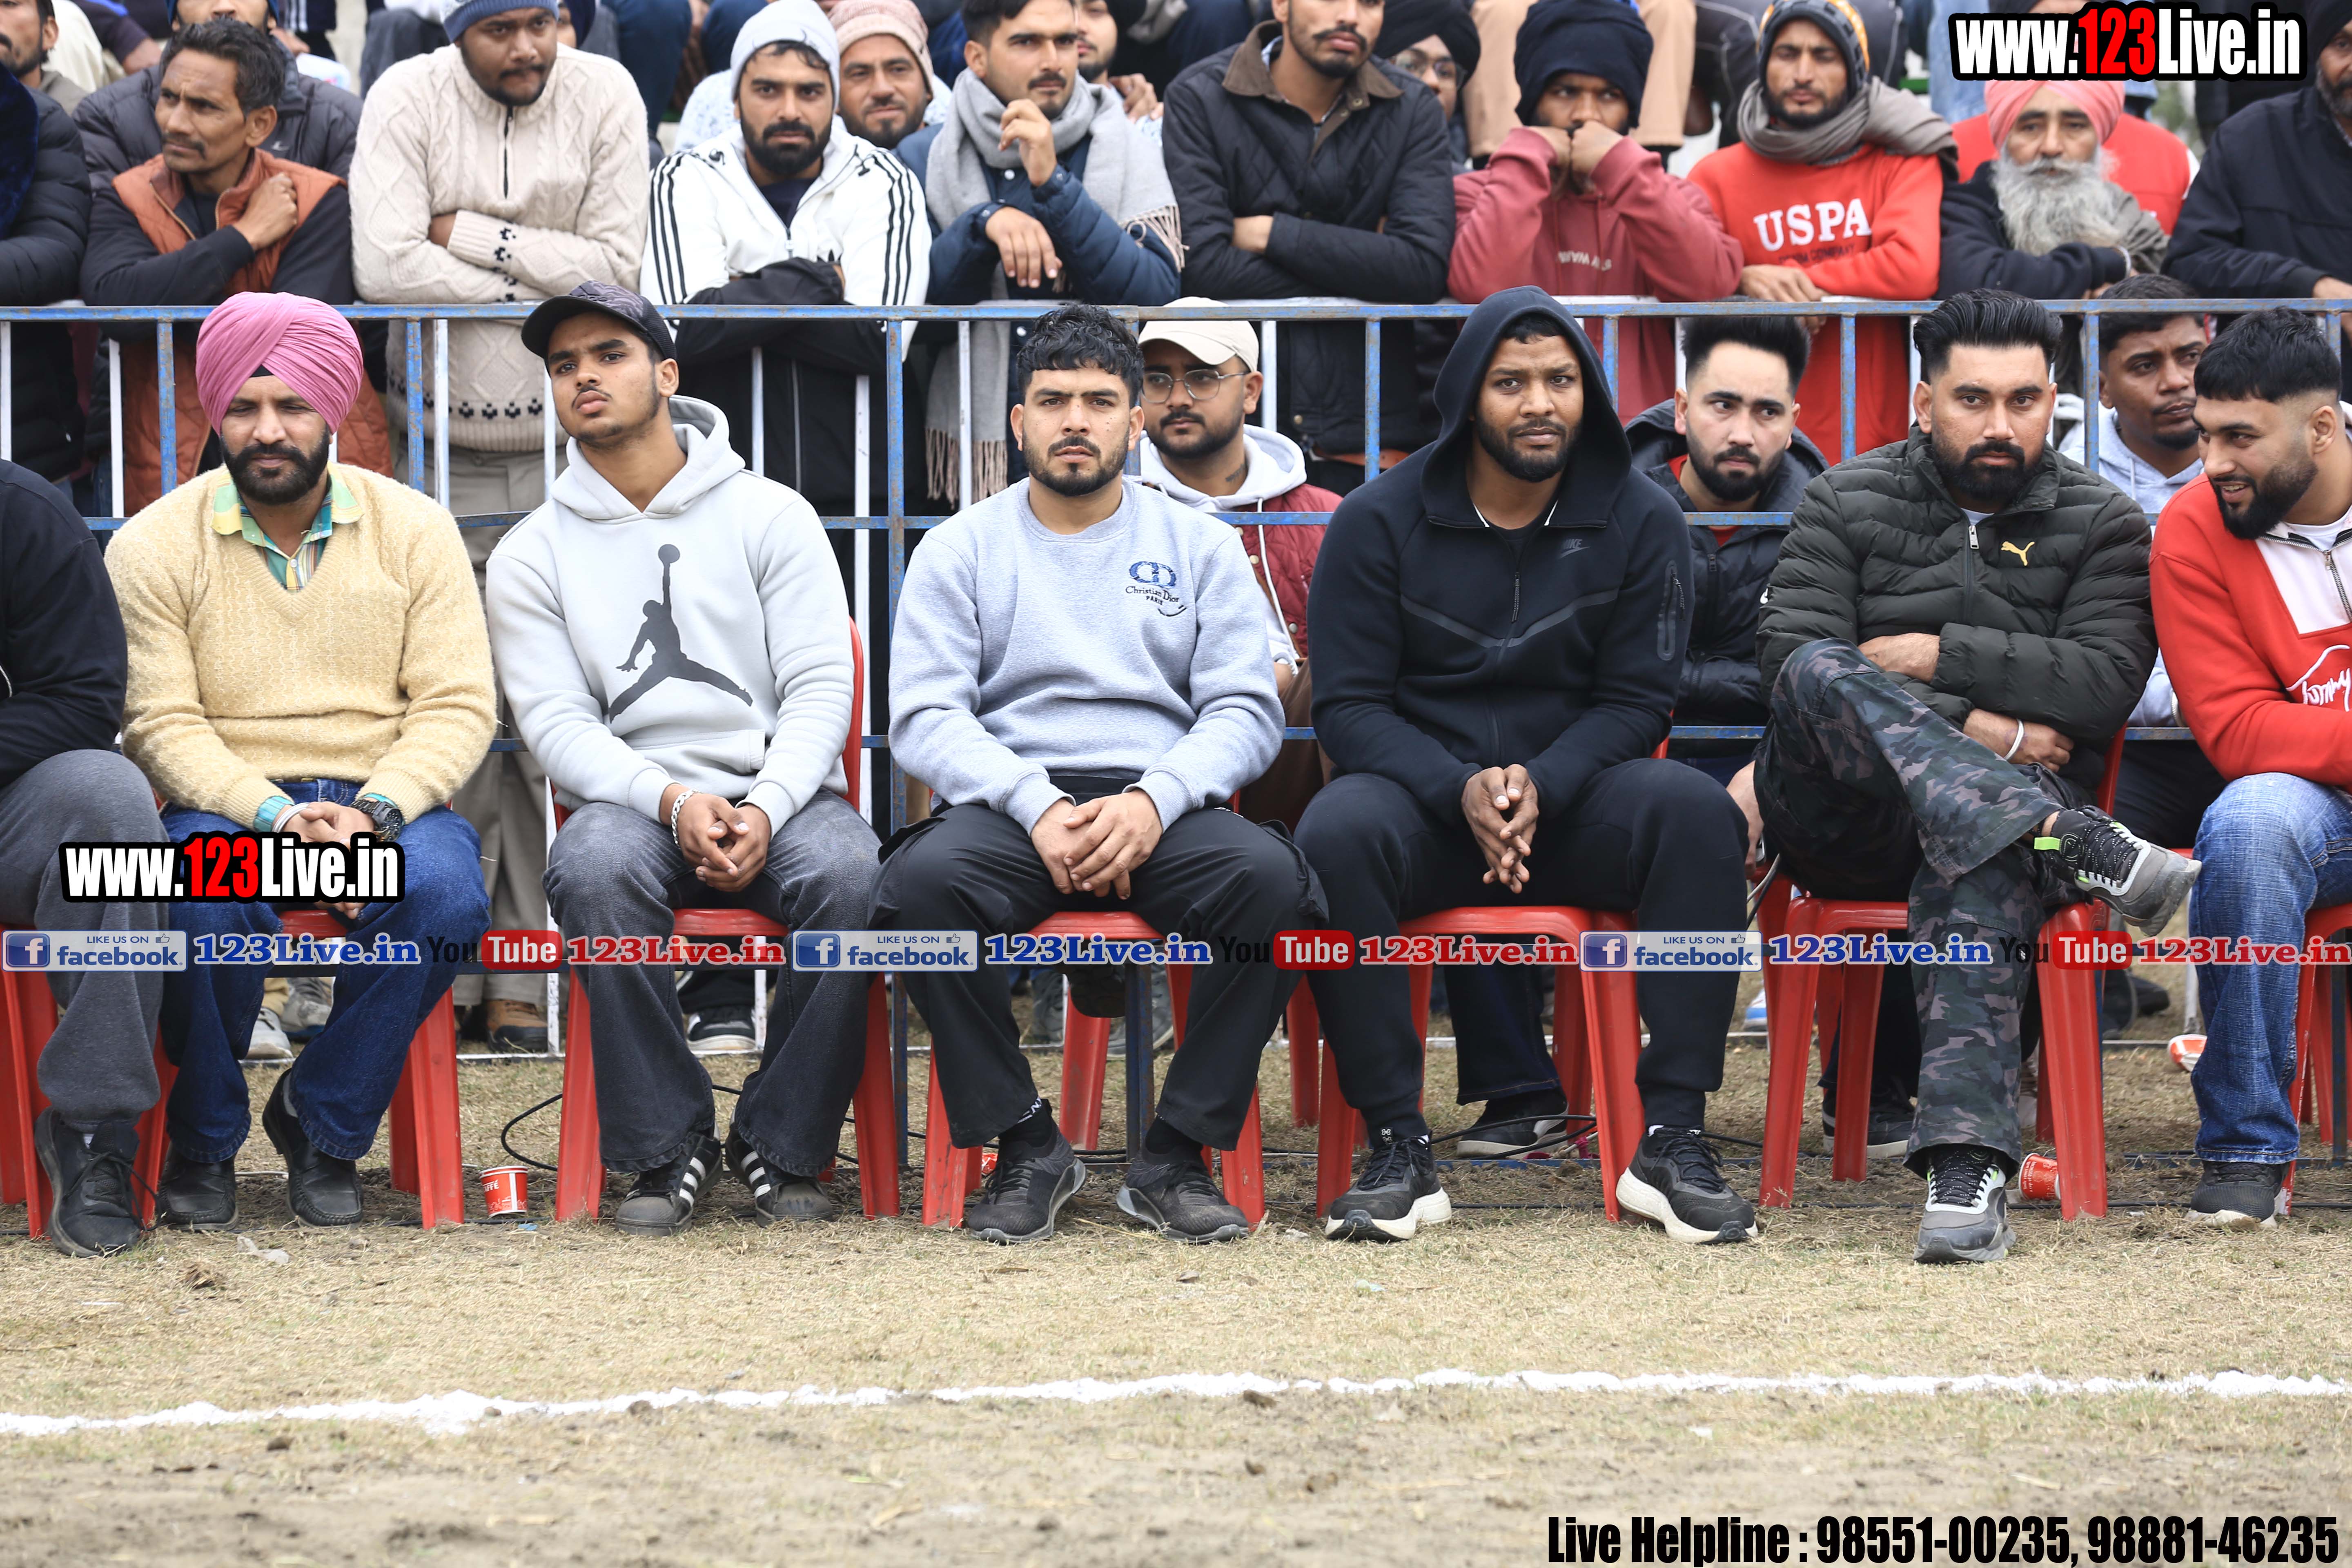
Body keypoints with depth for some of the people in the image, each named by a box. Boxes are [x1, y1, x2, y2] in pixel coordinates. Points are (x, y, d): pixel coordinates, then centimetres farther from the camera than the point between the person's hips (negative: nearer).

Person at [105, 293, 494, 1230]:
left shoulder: (415, 531, 5)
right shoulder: (154, 547, 1)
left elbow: (457, 706, 0)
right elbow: (162, 724, -5)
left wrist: (375, 811, -18)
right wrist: (276, 816, -22)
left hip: (385, 799, 1)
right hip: (222, 801, -1)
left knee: (445, 893, -32)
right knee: (207, 902, -36)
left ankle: (324, 1125, -8)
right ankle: (205, 1143, -7)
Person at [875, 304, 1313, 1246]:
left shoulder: (1201, 547, 16)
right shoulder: (961, 549, 13)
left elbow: (1244, 711, 5)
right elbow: (924, 717, 1)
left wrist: (1153, 801, -15)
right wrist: (1039, 809, -16)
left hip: (1161, 810, 1)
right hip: (1008, 802, -1)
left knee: (1270, 878, -33)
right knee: (923, 881, -35)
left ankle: (1177, 1157, -21)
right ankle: (1025, 1146, -18)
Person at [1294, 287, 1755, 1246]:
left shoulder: (1638, 521, 3)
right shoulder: (1379, 521, 0)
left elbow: (1636, 699, 1)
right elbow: (1348, 705, -3)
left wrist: (1543, 787, -19)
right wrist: (1460, 791, -21)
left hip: (1576, 794, 1)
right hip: (1422, 790, -1)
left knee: (1696, 813, -30)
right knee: (1336, 834, -35)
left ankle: (1671, 1139, -28)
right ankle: (1398, 1148, -29)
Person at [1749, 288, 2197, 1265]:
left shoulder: (2101, 525, 12)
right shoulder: (1846, 506, 11)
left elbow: (2104, 684, -3)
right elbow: (1786, 655, -4)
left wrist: (1939, 656, -9)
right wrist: (1964, 728, -13)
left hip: (2010, 794, -1)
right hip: (1841, 819, 1)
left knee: (1984, 866, -38)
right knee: (1824, 677, -33)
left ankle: (1968, 1167, -52)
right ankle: (2085, 852, -44)